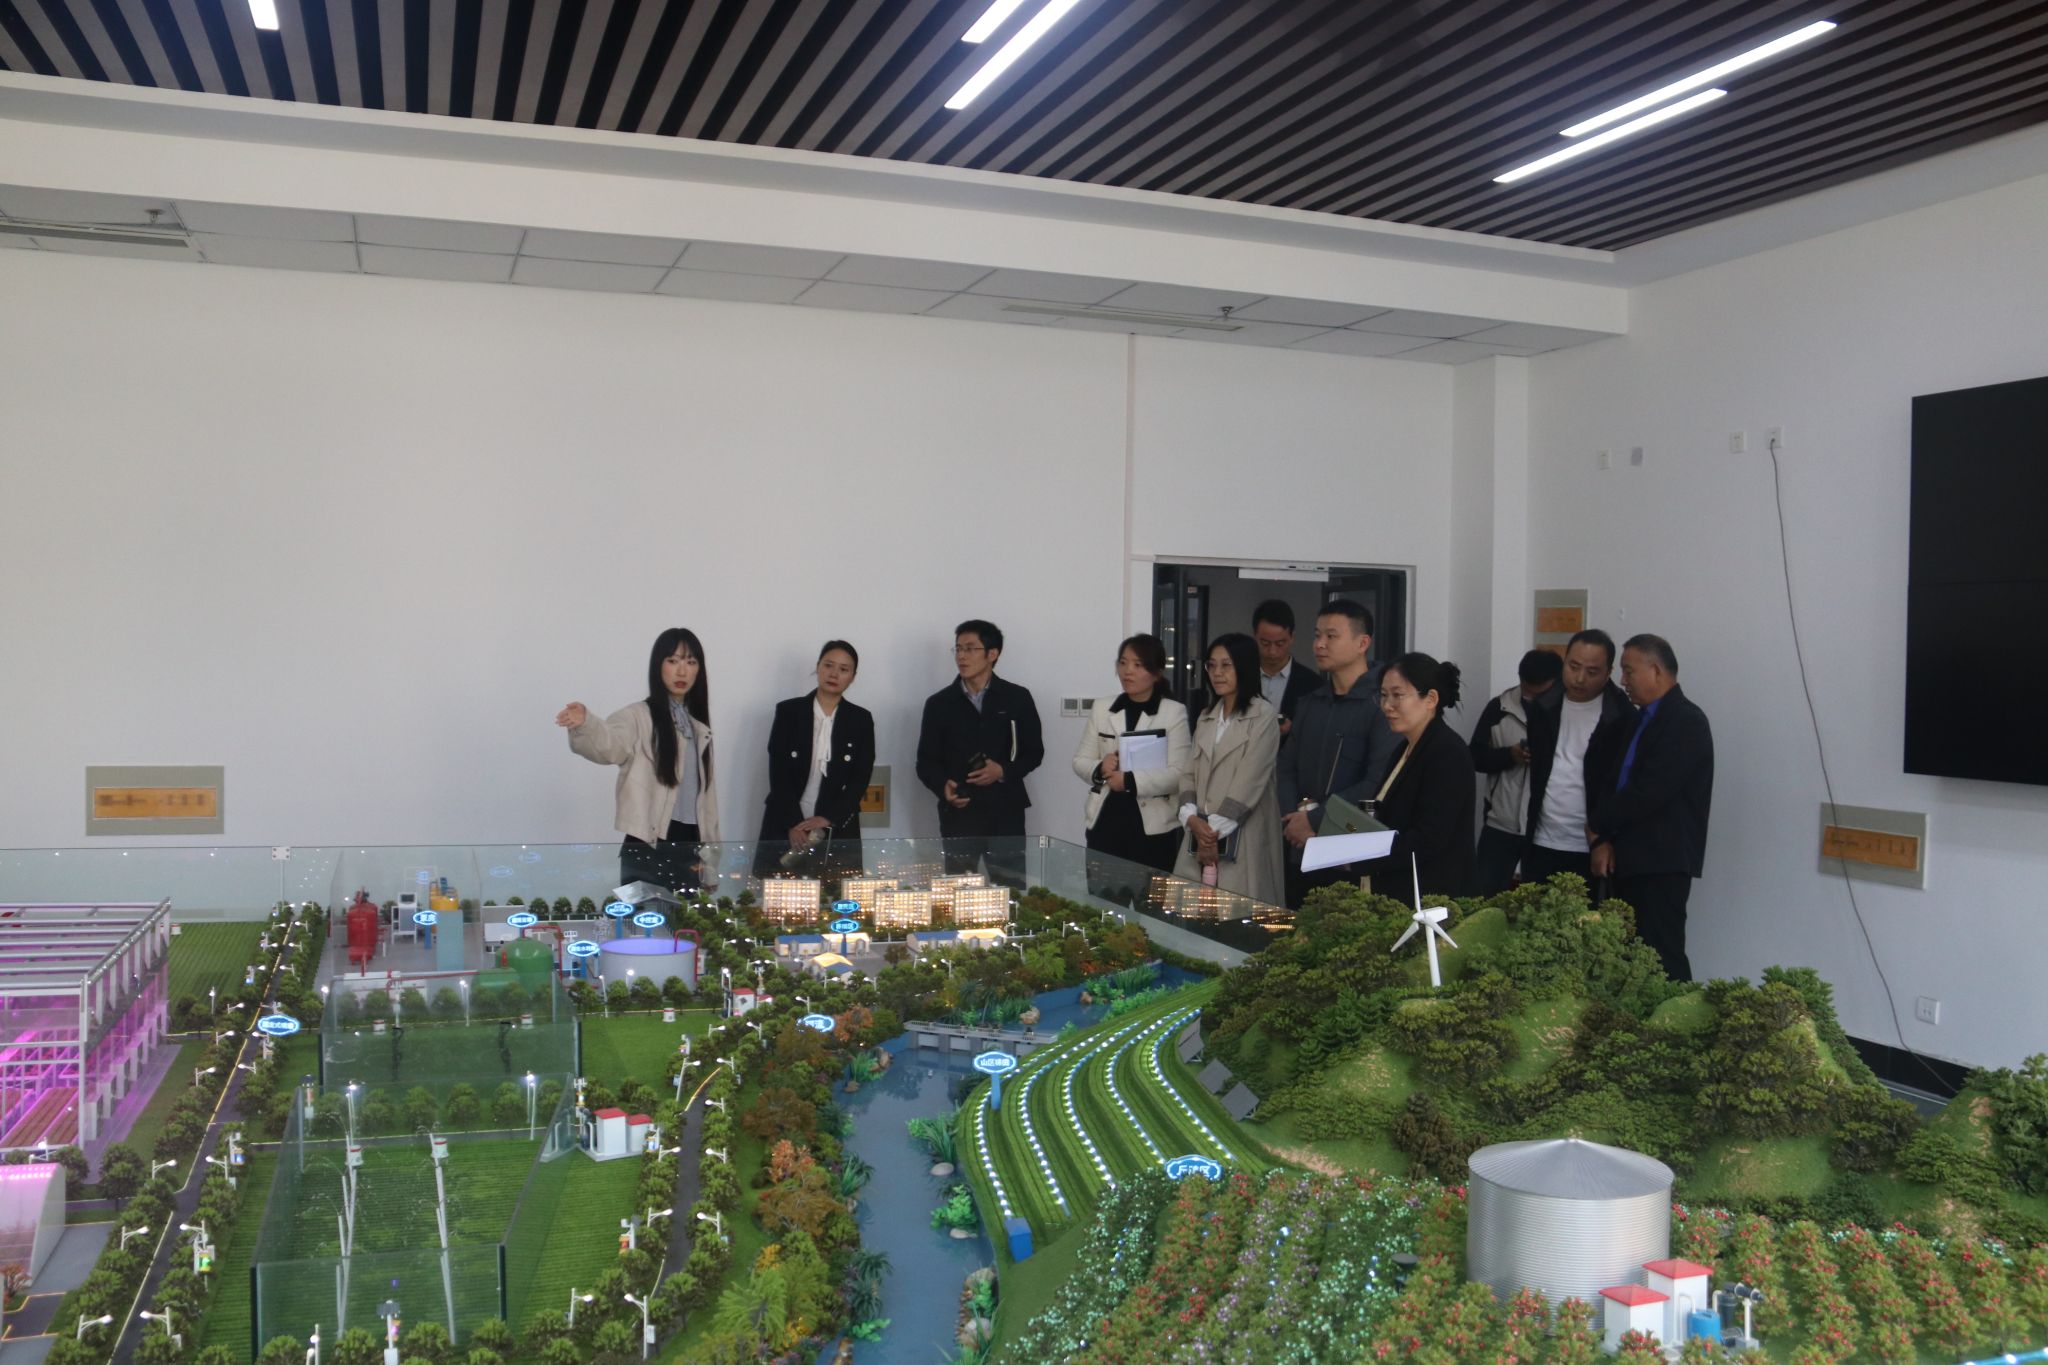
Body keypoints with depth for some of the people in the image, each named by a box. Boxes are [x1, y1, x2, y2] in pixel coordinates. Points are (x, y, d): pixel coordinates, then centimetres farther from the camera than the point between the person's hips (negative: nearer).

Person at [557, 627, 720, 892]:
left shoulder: (698, 726, 15)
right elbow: (610, 744, -27)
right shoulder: (638, 716, -5)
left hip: (690, 848, 6)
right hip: (648, 848, -6)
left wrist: (711, 849, 17)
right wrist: (585, 725, -49)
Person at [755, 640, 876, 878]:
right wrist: (794, 824, -14)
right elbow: (778, 773, -3)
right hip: (784, 826, 0)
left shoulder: (861, 720, 5)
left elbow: (861, 780, -1)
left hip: (838, 830, 0)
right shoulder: (788, 711, 2)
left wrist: (827, 819, -12)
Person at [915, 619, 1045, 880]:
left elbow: (1034, 752, 8)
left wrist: (1004, 771, -11)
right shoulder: (939, 703, 7)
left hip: (1006, 812, 0)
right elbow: (926, 762, 7)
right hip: (958, 813, 0)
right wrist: (943, 786, -14)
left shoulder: (1017, 698, 6)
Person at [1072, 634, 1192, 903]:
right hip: (1105, 821, 3)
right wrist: (1100, 769, -13)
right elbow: (1080, 761, 9)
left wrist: (1130, 780, -19)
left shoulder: (1174, 712, -2)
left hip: (1153, 827, -3)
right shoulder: (1101, 709, 9)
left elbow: (1178, 773, -10)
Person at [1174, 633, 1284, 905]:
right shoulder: (1206, 718, 17)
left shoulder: (1264, 716, -5)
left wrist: (1216, 830, -10)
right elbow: (1191, 773, 12)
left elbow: (1250, 780, -11)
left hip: (1243, 837, -6)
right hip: (1201, 834, 6)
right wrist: (1192, 818, -6)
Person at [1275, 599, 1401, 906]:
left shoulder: (1381, 704, -8)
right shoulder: (1308, 704, 16)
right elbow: (1286, 769, 12)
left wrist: (1315, 819, -12)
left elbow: (1377, 783, -16)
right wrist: (1294, 820, -6)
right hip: (1302, 853, 6)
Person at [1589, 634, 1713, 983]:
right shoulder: (1645, 718, 17)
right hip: (1632, 860, 9)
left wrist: (1598, 825, -6)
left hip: (1662, 864, -9)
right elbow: (1620, 784, 16)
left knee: (1660, 959, -9)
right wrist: (1605, 840, 1)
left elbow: (1650, 791, -20)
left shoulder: (1686, 721, -12)